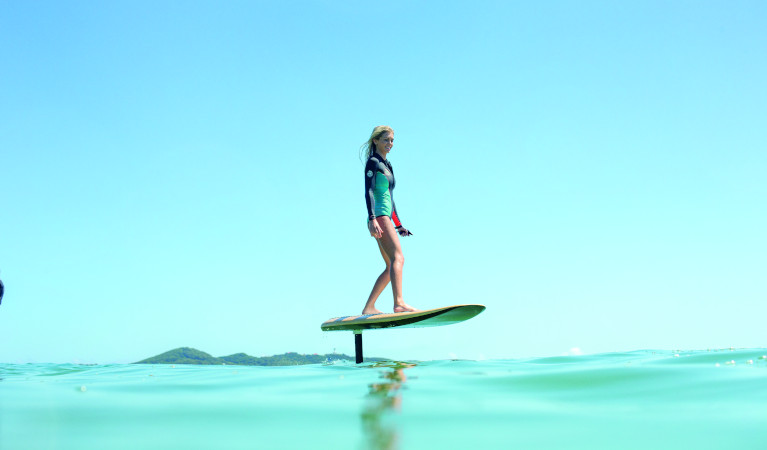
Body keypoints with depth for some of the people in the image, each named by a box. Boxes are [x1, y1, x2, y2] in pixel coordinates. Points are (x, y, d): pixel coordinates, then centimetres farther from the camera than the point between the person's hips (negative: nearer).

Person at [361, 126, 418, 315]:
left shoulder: (386, 165, 26)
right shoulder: (373, 162, 0)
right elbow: (369, 191, -13)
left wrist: (399, 225, 27)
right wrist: (372, 218, -25)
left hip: (386, 218, 9)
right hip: (378, 216, -9)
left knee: (391, 267, 6)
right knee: (398, 257, -23)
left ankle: (369, 308, 7)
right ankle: (399, 303, -35)